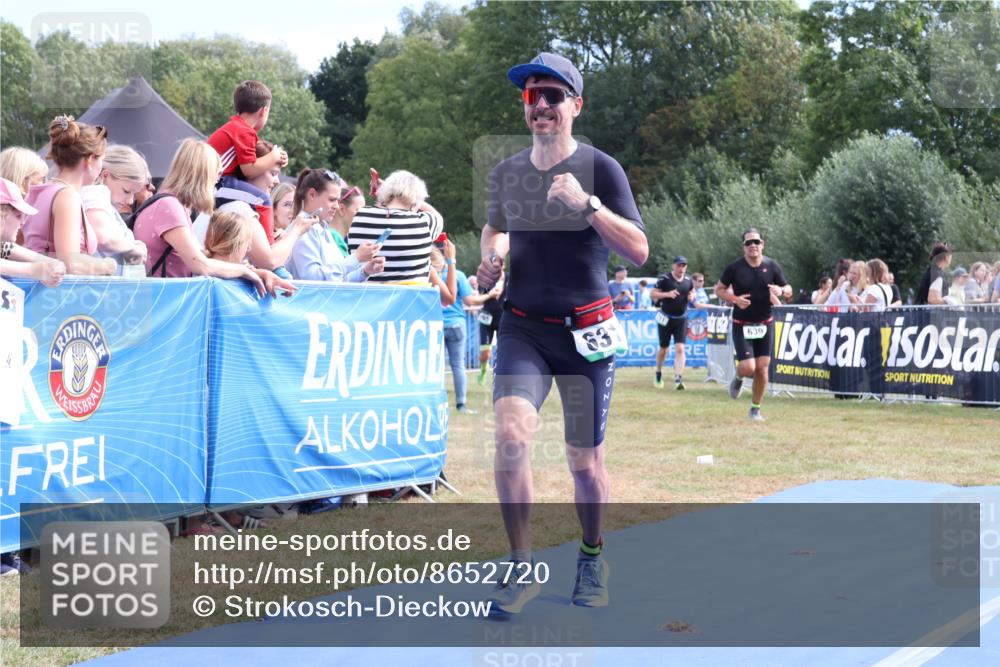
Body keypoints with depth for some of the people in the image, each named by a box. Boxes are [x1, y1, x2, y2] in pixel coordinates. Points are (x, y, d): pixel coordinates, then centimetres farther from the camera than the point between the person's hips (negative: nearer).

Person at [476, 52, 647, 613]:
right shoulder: (507, 172, 5)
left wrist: (586, 204, -27)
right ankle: (522, 567, -9)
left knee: (585, 462, 5)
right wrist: (491, 260, 4)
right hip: (523, 328, 2)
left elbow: (639, 251, -16)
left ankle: (592, 560, 31)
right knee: (511, 432, -21)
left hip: (586, 331, -2)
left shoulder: (600, 168, -8)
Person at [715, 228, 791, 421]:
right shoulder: (734, 267, -9)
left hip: (765, 324, 2)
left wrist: (781, 291, -18)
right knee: (748, 368, -13)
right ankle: (738, 378, 25)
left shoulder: (772, 266, -2)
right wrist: (734, 299, -16)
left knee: (762, 369, 1)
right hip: (741, 325, -2)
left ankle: (755, 409, 18)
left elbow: (789, 290, 6)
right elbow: (719, 289, 3)